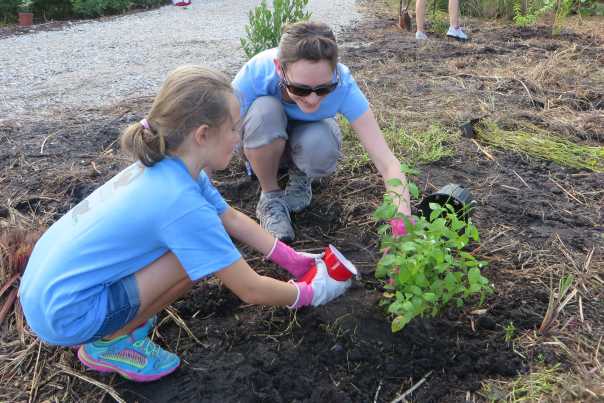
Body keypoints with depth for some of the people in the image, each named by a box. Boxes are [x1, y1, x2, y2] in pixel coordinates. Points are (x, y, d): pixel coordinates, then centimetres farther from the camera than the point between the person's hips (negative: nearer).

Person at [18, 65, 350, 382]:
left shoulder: (166, 166, -2)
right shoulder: (182, 202, -27)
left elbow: (232, 219, 10)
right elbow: (251, 290, -20)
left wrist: (293, 260, 11)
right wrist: (310, 294, -2)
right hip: (64, 313, -8)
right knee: (196, 256, -18)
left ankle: (120, 318, 15)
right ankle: (108, 343, 0)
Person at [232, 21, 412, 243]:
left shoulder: (342, 84, -34)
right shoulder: (257, 73, -36)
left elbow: (388, 162, -38)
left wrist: (402, 225, -48)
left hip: (307, 137, 1)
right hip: (263, 143, 0)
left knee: (321, 145, -35)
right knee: (265, 110, -35)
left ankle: (300, 176, 2)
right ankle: (269, 196, -10)